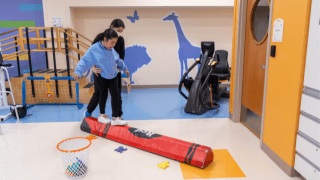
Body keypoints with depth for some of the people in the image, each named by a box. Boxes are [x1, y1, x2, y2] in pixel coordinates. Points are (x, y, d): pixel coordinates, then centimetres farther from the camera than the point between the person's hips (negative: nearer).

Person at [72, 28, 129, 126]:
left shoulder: (111, 49, -1)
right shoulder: (94, 49, -18)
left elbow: (118, 59, 15)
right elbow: (85, 61, -21)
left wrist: (124, 68, 24)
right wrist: (78, 72, -33)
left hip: (113, 76, 5)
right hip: (101, 77, -5)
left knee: (115, 95, -1)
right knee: (102, 95, 8)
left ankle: (115, 118, 7)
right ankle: (102, 115, 31)